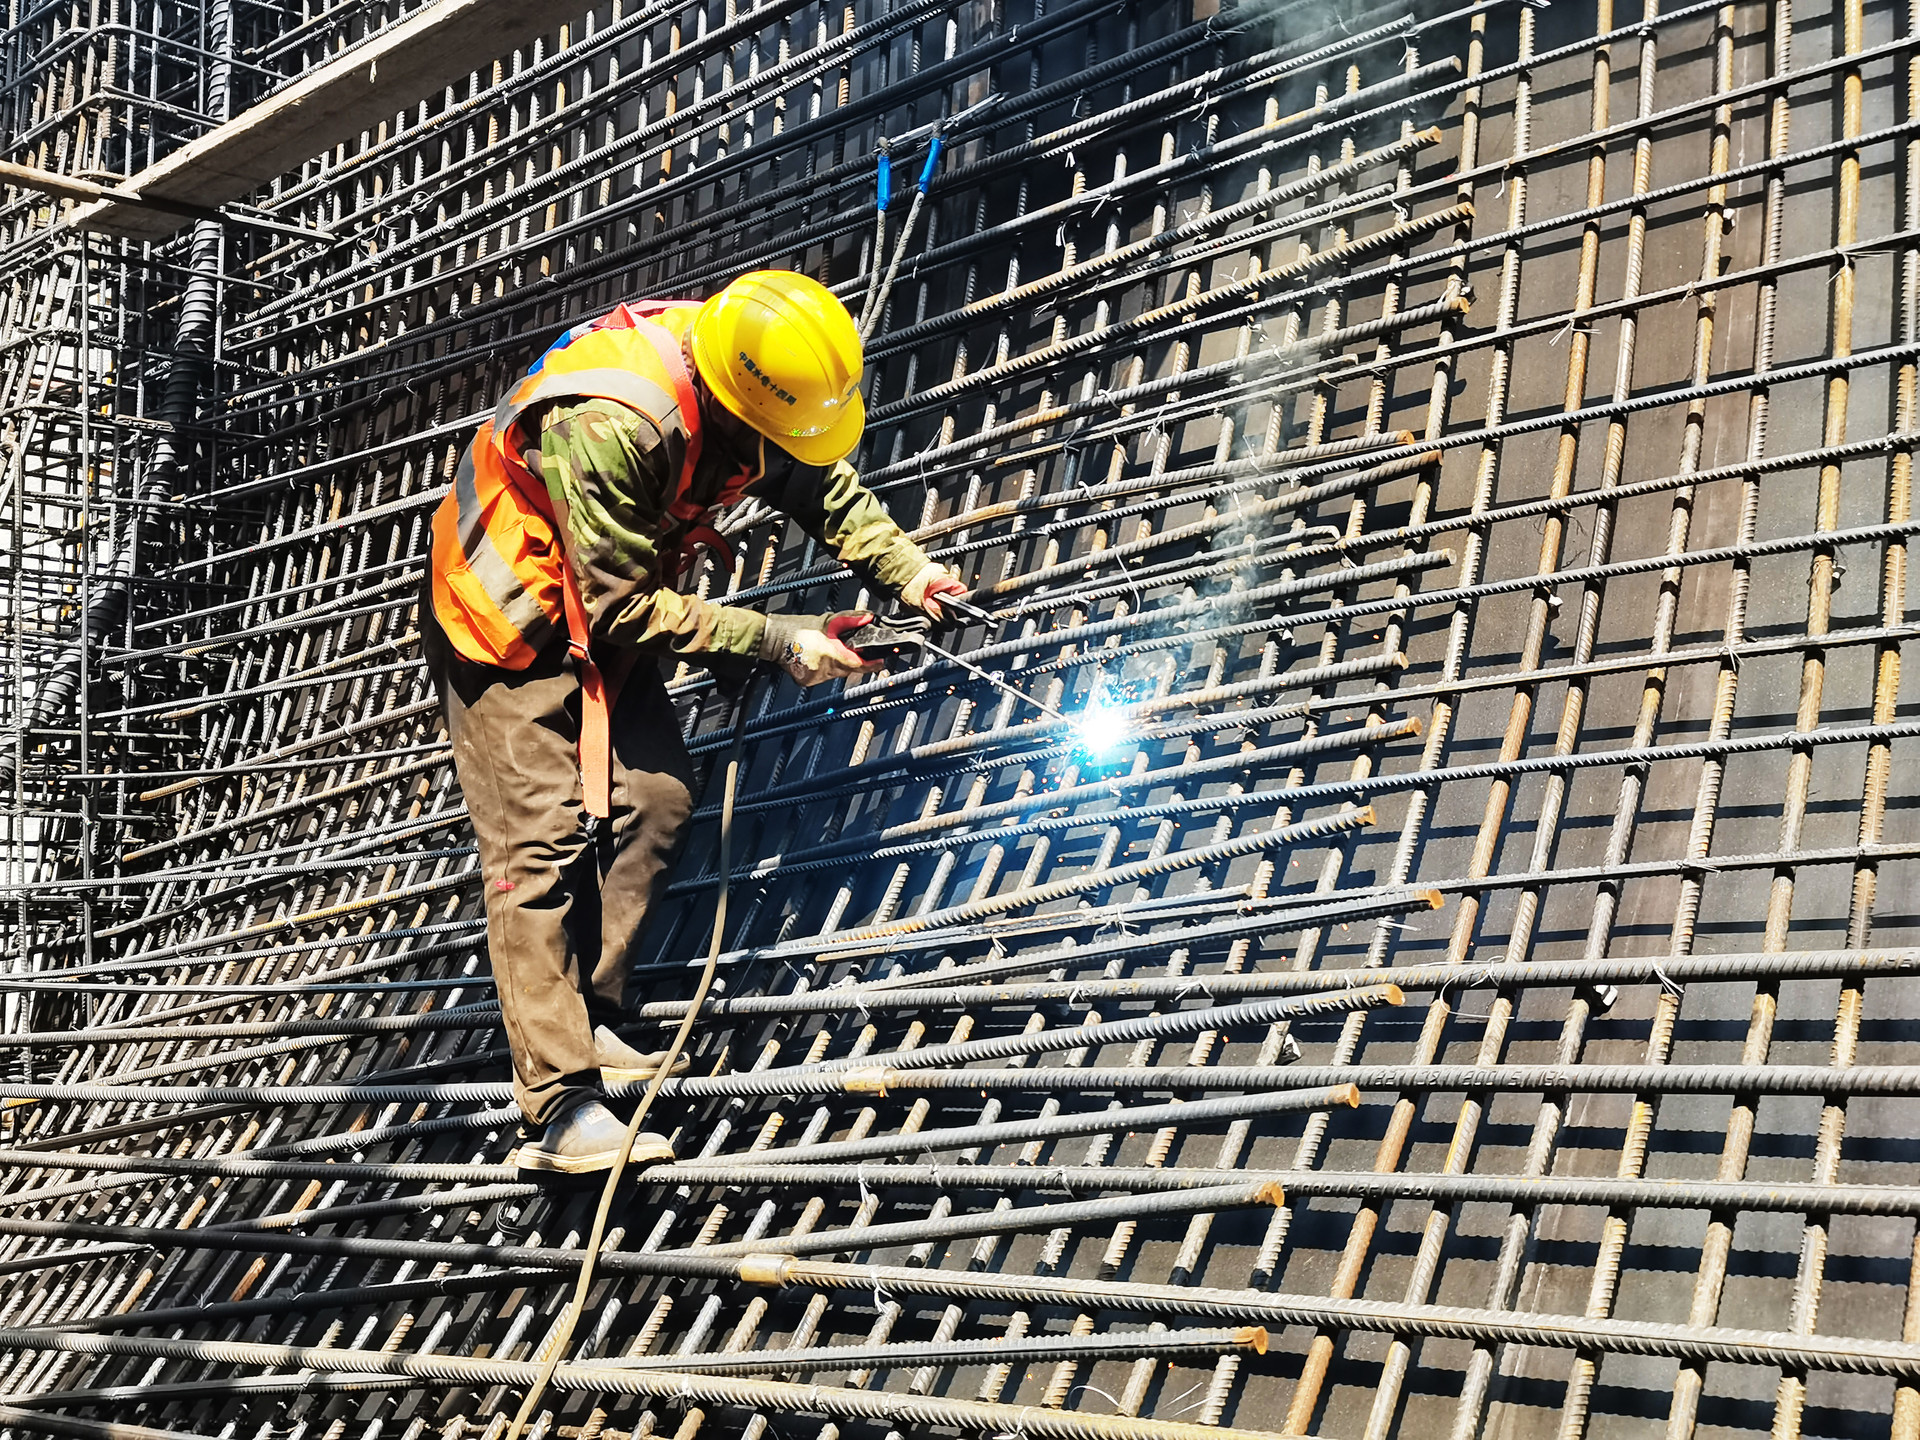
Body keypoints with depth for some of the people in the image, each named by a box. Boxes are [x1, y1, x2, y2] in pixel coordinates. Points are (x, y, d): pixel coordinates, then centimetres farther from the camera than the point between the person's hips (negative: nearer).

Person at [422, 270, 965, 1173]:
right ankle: (559, 1108, -18)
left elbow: (821, 483, 6)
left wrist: (906, 570, -7)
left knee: (654, 798, -4)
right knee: (543, 837, -14)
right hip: (512, 623, -8)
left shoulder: (741, 375, -14)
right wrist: (779, 643, -26)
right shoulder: (607, 428, -37)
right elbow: (626, 611, -29)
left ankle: (587, 1024, 8)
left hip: (604, 614, 8)